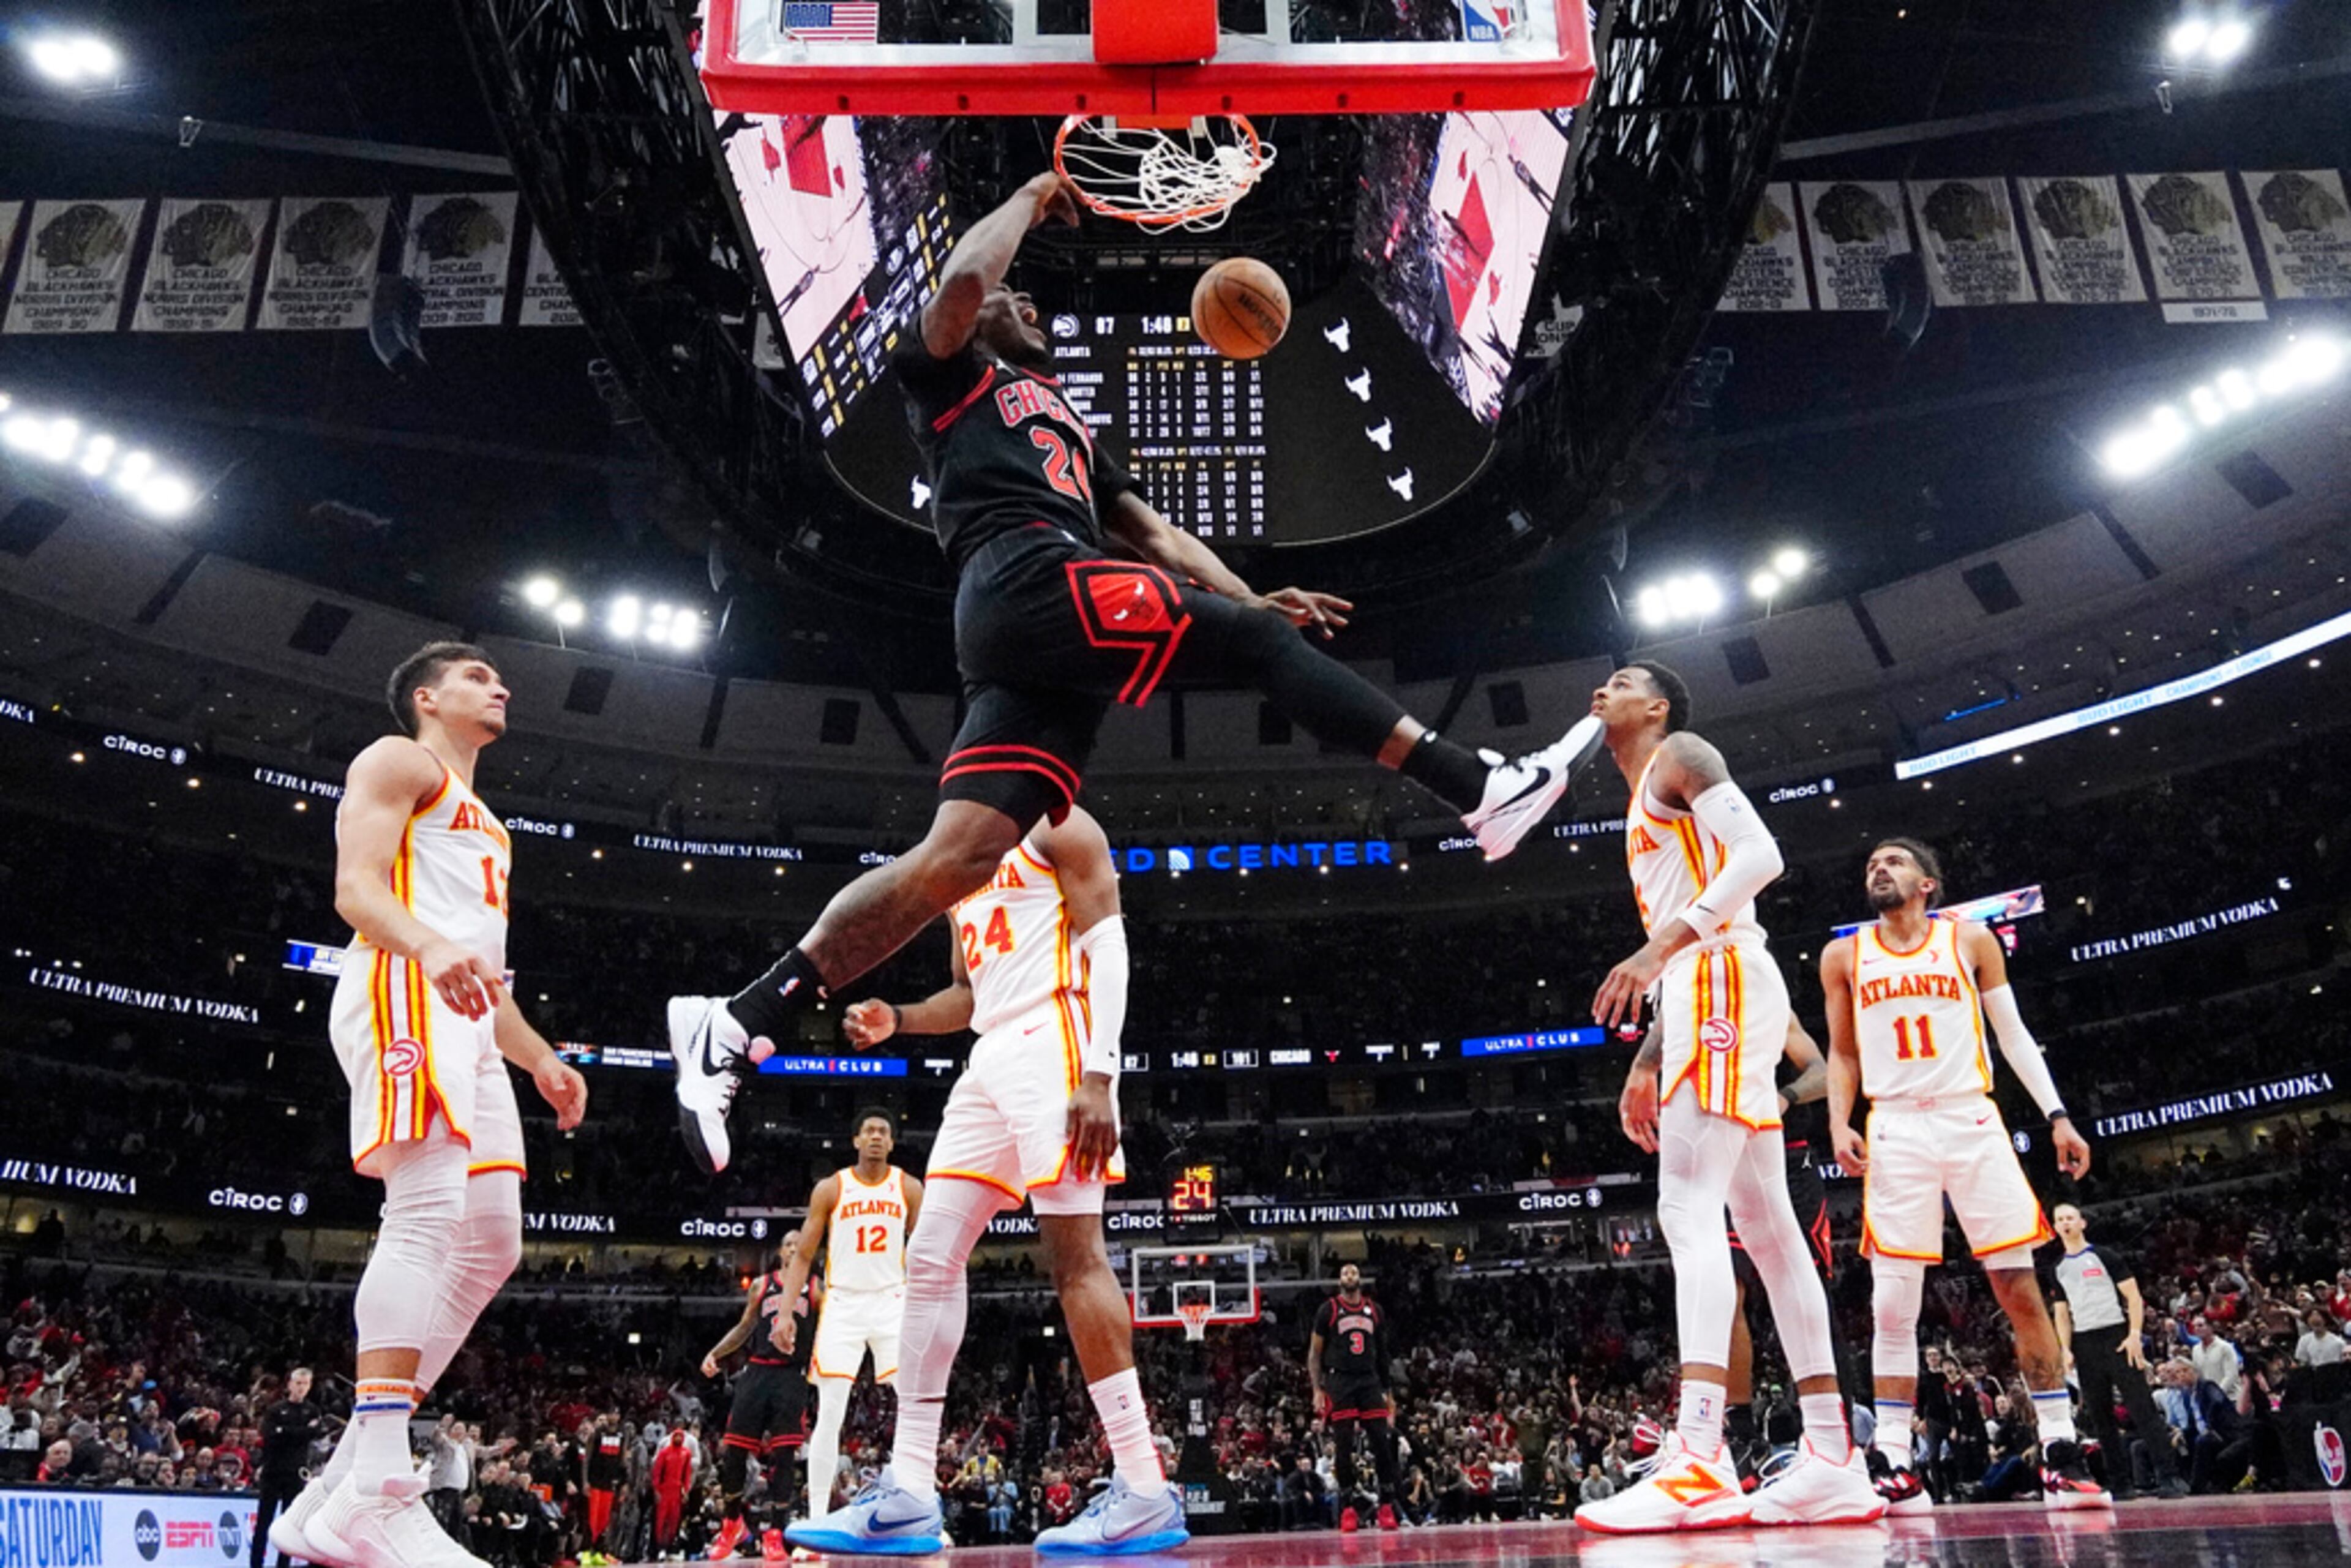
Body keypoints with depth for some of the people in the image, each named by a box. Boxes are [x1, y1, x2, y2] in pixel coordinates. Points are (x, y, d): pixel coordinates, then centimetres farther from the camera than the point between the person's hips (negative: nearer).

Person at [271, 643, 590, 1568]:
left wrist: (541, 1060, 23)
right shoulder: (399, 762, 8)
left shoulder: (485, 823, 35)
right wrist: (430, 946, -28)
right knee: (431, 1216, -22)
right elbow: (355, 885, -8)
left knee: (491, 1242, 1)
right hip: (406, 996, -9)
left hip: (466, 1020, 9)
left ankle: (339, 1493, 2)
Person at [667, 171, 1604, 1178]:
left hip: (1044, 646, 8)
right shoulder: (948, 374, 19)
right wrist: (1031, 200, 13)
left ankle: (736, 1025, -5)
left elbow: (1150, 531, 32)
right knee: (1259, 645, -11)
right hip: (1030, 579, -8)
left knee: (958, 857, -5)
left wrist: (1246, 600, 18)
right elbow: (963, 279, -5)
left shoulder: (1067, 429, 42)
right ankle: (1481, 791, -13)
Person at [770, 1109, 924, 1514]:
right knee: (829, 1417, -2)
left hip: (893, 1304, 1)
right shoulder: (830, 1189, 1)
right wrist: (787, 1312, -5)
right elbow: (802, 1256, 4)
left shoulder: (909, 1188, 3)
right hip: (843, 1306, -1)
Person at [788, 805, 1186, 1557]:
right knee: (930, 1259, 1)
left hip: (1052, 1049, -9)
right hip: (991, 1062, 9)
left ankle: (1146, 1493, -10)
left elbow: (1107, 946, -11)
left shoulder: (1058, 829, 1)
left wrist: (1098, 1074, -22)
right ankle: (908, 1494, 3)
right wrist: (897, 1019, 11)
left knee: (1074, 1256, -13)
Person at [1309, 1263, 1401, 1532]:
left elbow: (1383, 1354, 16)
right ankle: (1347, 1510, 5)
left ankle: (1387, 1507, 4)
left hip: (1370, 1382, 3)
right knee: (1344, 1448, -3)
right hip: (1339, 1383, -3)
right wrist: (1317, 1391, -6)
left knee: (1383, 1443, -4)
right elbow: (1314, 1353, 2)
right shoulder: (1328, 1310, 1)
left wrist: (1389, 1393, 13)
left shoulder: (1375, 1311, 12)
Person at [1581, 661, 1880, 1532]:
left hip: (1724, 985, -11)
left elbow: (1760, 853, -14)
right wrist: (1647, 1063, 23)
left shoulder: (1680, 756, 3)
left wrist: (1660, 945, -24)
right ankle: (1833, 1460, 7)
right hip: (1709, 994, 11)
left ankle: (1698, 1464, -30)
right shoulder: (1645, 810, 30)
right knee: (1764, 1223, 6)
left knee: (1688, 1210, -21)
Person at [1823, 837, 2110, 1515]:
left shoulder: (1971, 940, 8)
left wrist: (2056, 1115, 0)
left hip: (1972, 1121, 0)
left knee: (2022, 1290, -3)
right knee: (1893, 1303, -3)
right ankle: (1897, 1467, 1)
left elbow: (2012, 1034, 9)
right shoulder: (1844, 956, 10)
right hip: (1895, 1132, 0)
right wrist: (1839, 1124, -1)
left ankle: (2061, 1454, 7)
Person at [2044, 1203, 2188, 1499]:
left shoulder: (2106, 1256, 2)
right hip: (2084, 1345, 5)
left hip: (2117, 1337, -5)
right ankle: (2121, 1483, 10)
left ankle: (2168, 1477, -9)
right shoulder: (2058, 1268, 15)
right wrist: (2066, 1349, 4)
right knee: (2100, 1417, 5)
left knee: (2142, 1409, -9)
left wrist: (2135, 1335, -14)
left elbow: (2133, 1297, -3)